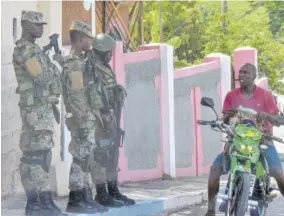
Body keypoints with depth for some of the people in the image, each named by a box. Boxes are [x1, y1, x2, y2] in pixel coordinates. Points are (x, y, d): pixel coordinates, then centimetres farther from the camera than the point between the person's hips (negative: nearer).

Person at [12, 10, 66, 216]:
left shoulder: (34, 49, 19)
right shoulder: (25, 49, -12)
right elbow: (42, 77, -19)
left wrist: (52, 104, 19)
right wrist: (56, 63, -6)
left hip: (41, 107, 10)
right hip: (37, 108, -10)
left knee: (32, 156, 8)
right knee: (40, 155, -12)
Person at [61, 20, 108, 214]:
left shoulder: (81, 62, 17)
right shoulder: (74, 64, -14)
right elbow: (75, 97, -19)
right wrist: (81, 123, -22)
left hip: (89, 120, 10)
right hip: (82, 120, -10)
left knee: (87, 160, 11)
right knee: (80, 159, -7)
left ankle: (86, 198, 16)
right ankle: (75, 200, -3)